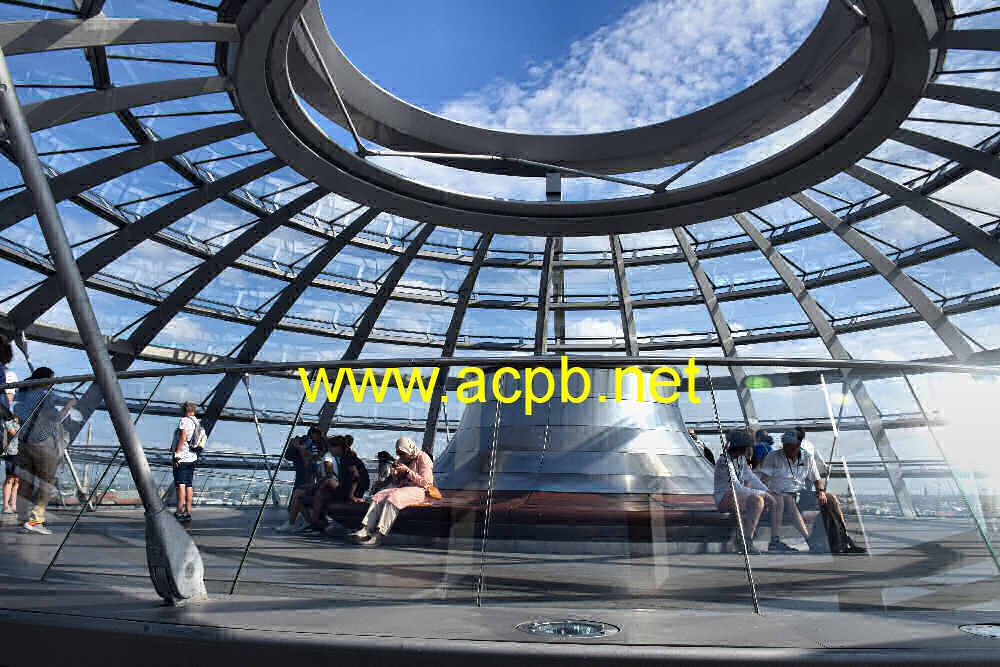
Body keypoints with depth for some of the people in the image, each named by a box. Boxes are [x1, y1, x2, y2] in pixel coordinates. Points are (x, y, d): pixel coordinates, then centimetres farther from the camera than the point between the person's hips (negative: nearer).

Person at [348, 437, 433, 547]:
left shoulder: (422, 458, -6)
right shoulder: (402, 460, 16)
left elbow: (425, 482, -14)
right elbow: (397, 483, 20)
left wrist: (407, 471, -16)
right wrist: (395, 474, -2)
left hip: (418, 490, -8)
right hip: (402, 487, 8)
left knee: (393, 498, -31)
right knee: (379, 496, -15)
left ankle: (379, 535, -34)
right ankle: (366, 530, -25)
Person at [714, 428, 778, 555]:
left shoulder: (741, 458, 4)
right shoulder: (724, 463, -24)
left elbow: (751, 477, 14)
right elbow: (738, 489, -26)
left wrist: (767, 491, 3)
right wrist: (763, 493, -19)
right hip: (724, 498, -10)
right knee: (758, 500, -25)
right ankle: (746, 543, -21)